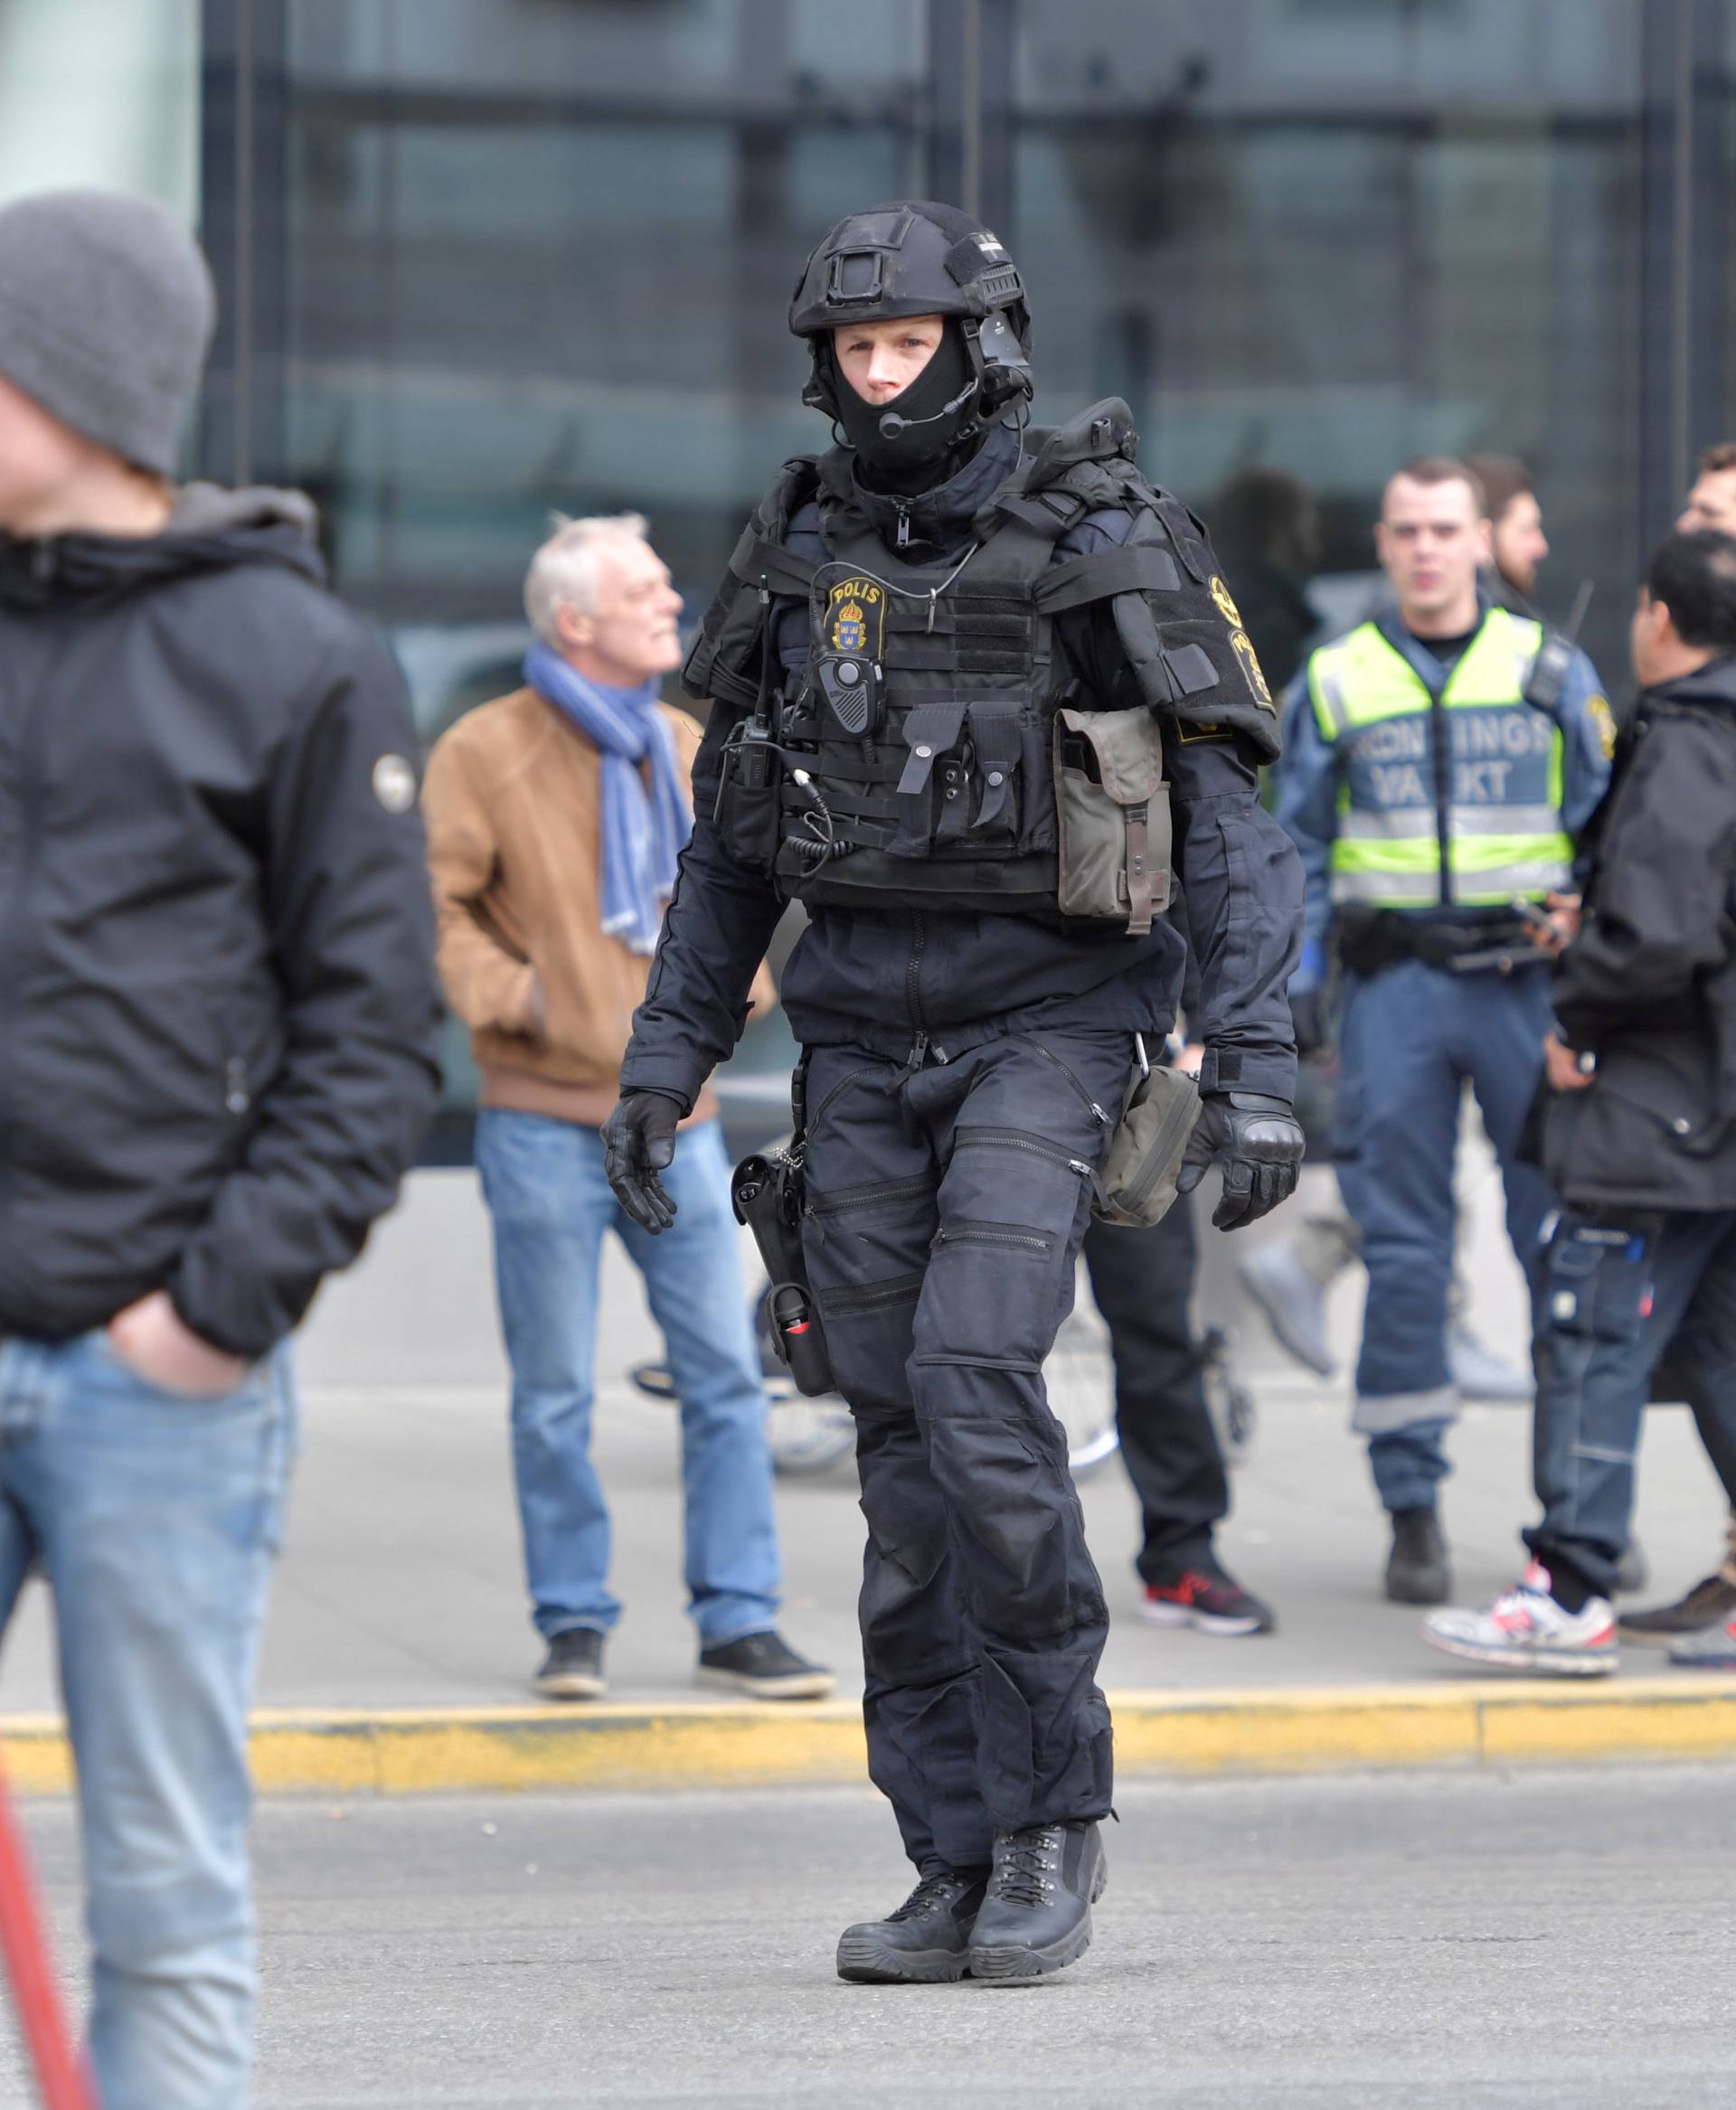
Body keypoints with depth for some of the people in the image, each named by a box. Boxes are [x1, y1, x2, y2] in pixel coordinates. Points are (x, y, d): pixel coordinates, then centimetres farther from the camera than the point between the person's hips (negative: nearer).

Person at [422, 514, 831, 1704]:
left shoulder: (688, 750, 12)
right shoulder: (487, 752, -6)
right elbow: (431, 907, -7)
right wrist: (515, 995, -15)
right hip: (546, 1123, -4)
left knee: (725, 1371, 1)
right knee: (556, 1393, 3)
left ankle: (739, 1620, 7)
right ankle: (574, 1625, 13)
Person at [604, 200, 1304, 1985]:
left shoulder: (1101, 553, -7)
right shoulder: (798, 554, 7)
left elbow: (1229, 826, -6)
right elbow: (731, 841, 15)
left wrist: (1256, 1071, -13)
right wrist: (664, 1058, 10)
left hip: (1043, 1022, -5)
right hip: (859, 1041, 5)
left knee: (973, 1382, -20)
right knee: (903, 1451, 3)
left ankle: (1054, 1814, -6)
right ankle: (960, 1869, 9)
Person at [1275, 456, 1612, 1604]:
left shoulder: (1552, 671, 7)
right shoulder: (1334, 683, 8)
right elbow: (1299, 852, 11)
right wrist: (1287, 1001, 2)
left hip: (1525, 979, 0)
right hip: (1395, 986, 0)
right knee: (1404, 1251, 0)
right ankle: (1414, 1510, 6)